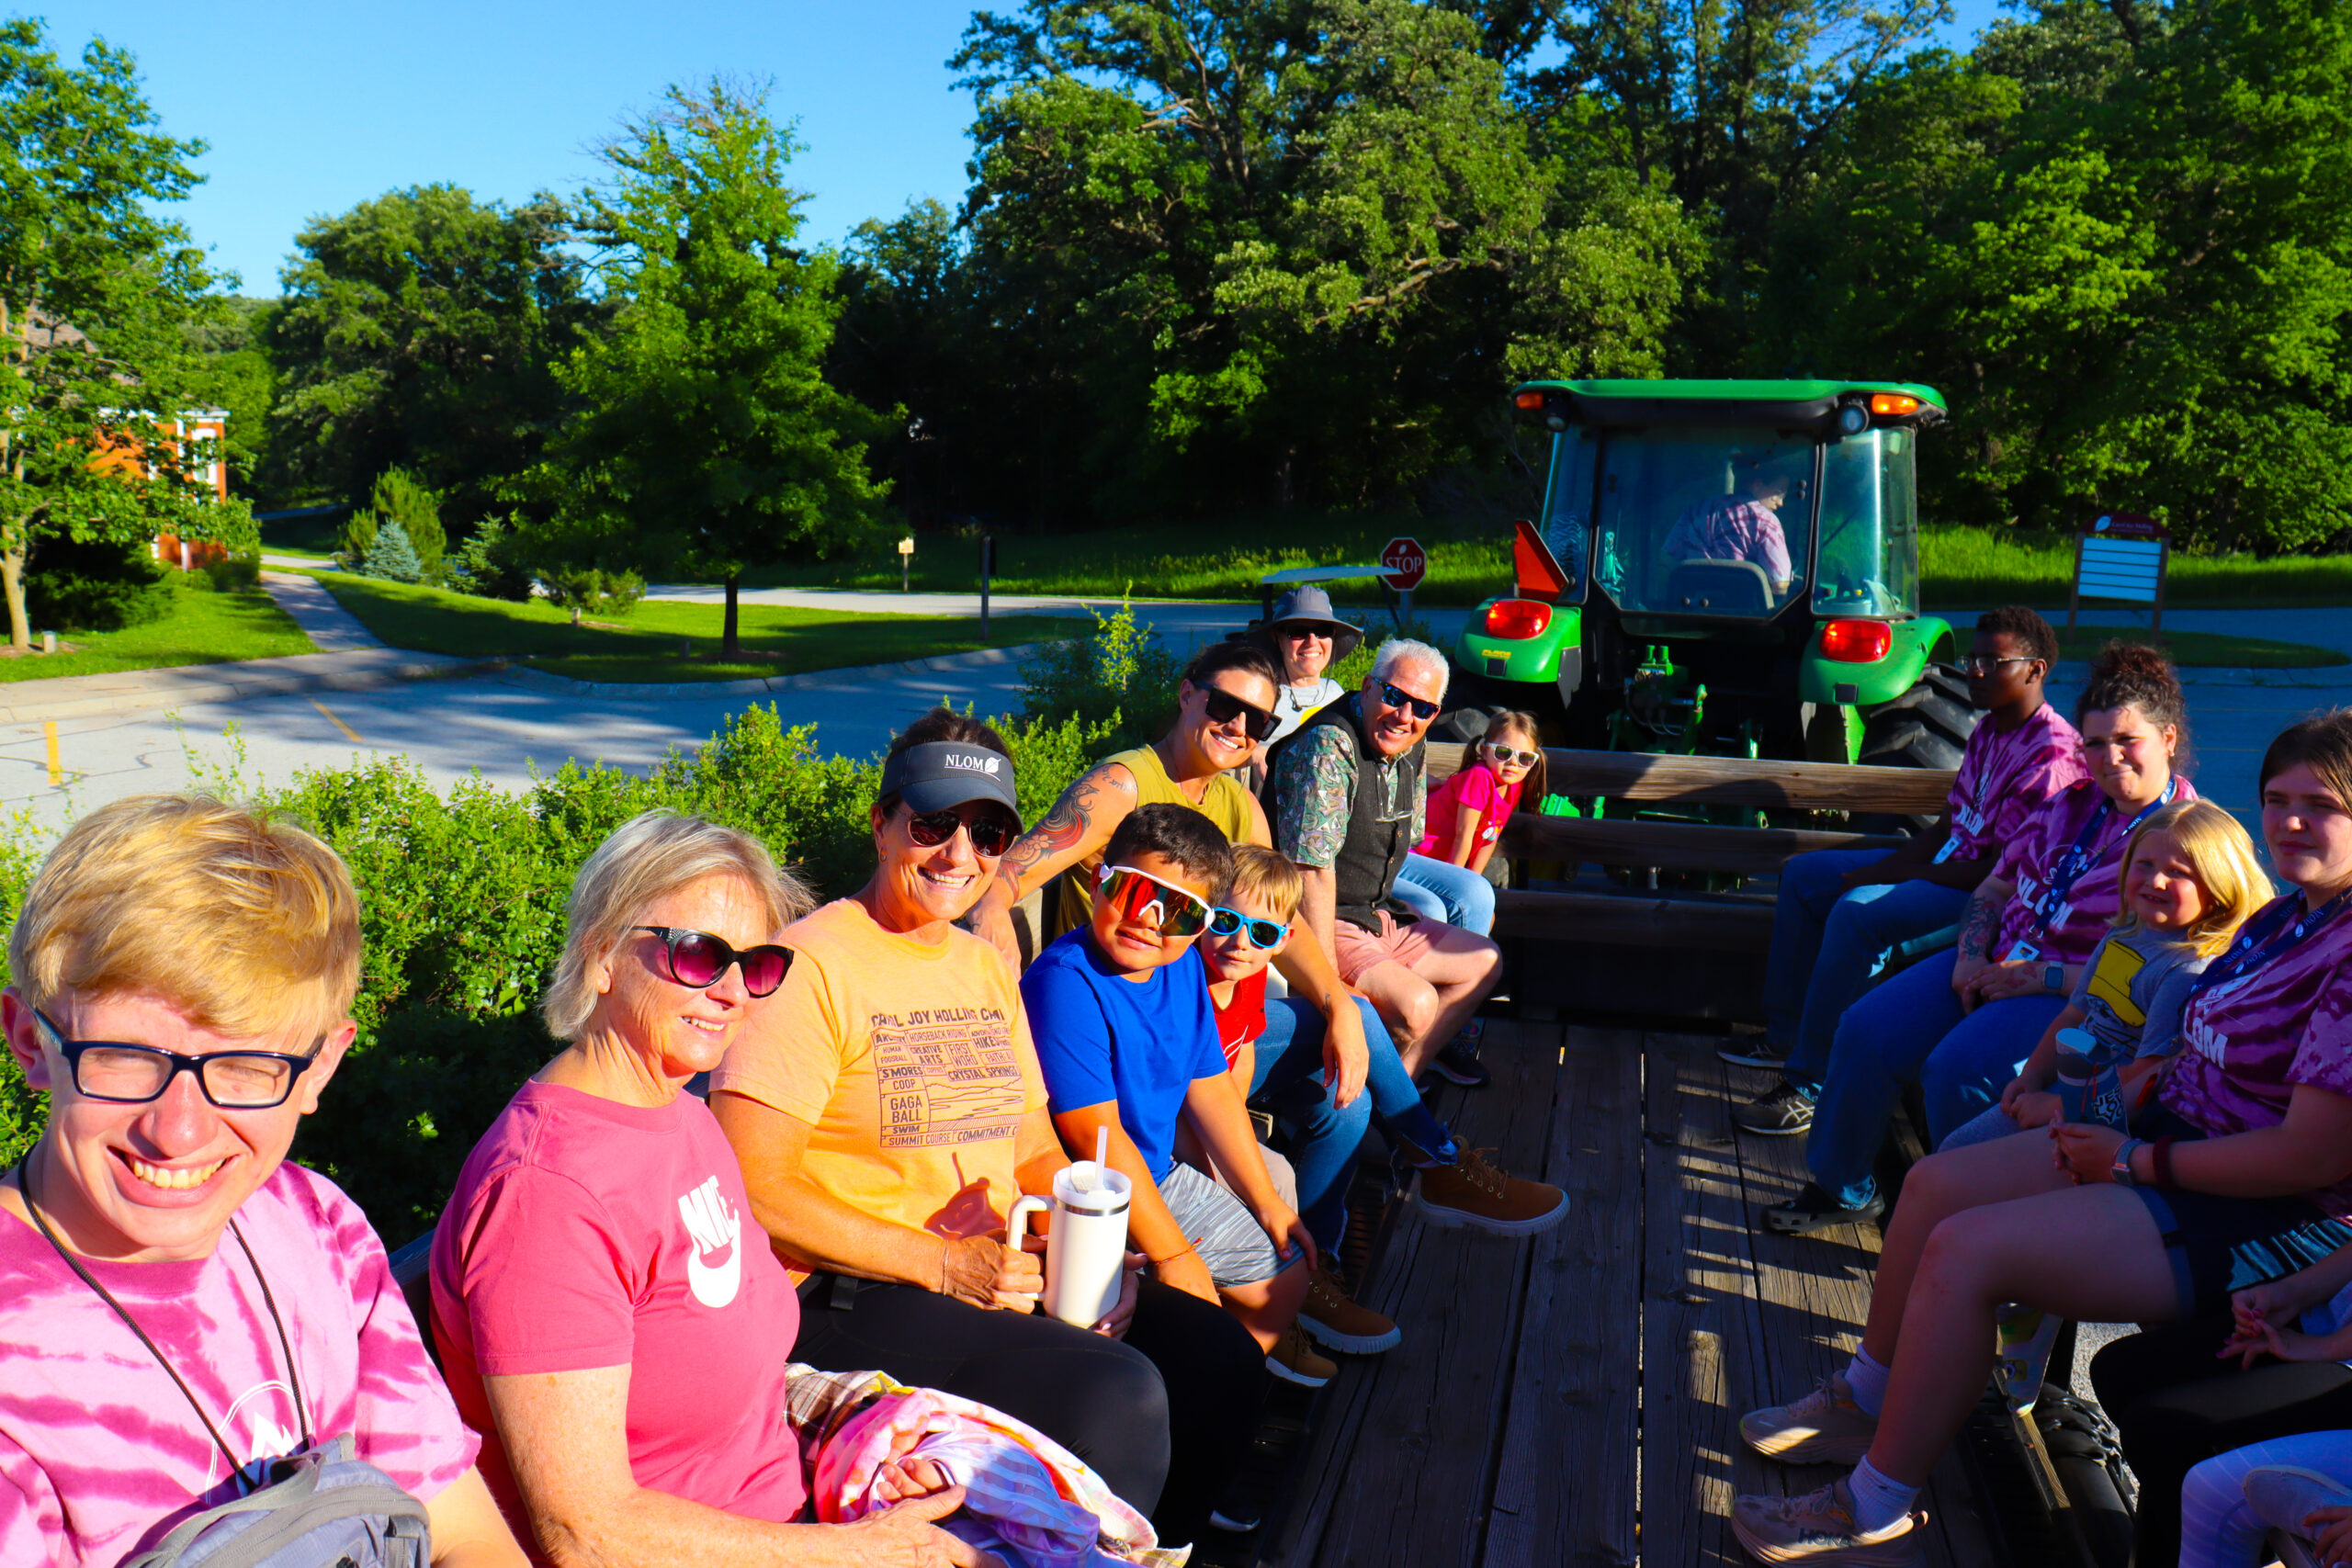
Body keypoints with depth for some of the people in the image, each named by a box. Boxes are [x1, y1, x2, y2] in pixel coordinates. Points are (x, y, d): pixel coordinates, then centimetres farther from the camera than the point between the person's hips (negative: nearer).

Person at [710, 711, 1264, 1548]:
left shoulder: (987, 966, 14)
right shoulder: (812, 964, -12)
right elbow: (748, 1189, -18)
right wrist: (942, 1263, -18)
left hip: (1001, 1275, 8)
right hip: (848, 1296, -8)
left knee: (1218, 1355, -5)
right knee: (1117, 1396, -25)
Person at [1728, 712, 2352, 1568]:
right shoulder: (2283, 919, 9)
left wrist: (2138, 1159, -16)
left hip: (2268, 1222, -10)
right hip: (2178, 1141, 10)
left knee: (1967, 1249, -20)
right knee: (1935, 1182, 6)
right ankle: (1861, 1406, 23)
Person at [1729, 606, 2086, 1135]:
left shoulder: (2051, 754, -21)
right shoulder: (1988, 733, 10)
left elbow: (2003, 870, -24)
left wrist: (1902, 874, -19)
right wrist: (1892, 863, -3)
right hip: (1945, 865, 11)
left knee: (1857, 912, -32)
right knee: (1803, 874, 9)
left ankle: (1808, 1087, -27)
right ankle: (1785, 1036, 15)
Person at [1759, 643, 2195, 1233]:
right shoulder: (2071, 805, 13)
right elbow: (1994, 888, 19)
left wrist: (2042, 977, -19)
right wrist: (1972, 956, -2)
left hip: (2074, 998, -7)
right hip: (1999, 965, 7)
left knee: (1960, 1066, -30)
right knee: (1867, 1029, -7)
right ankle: (1842, 1188, 10)